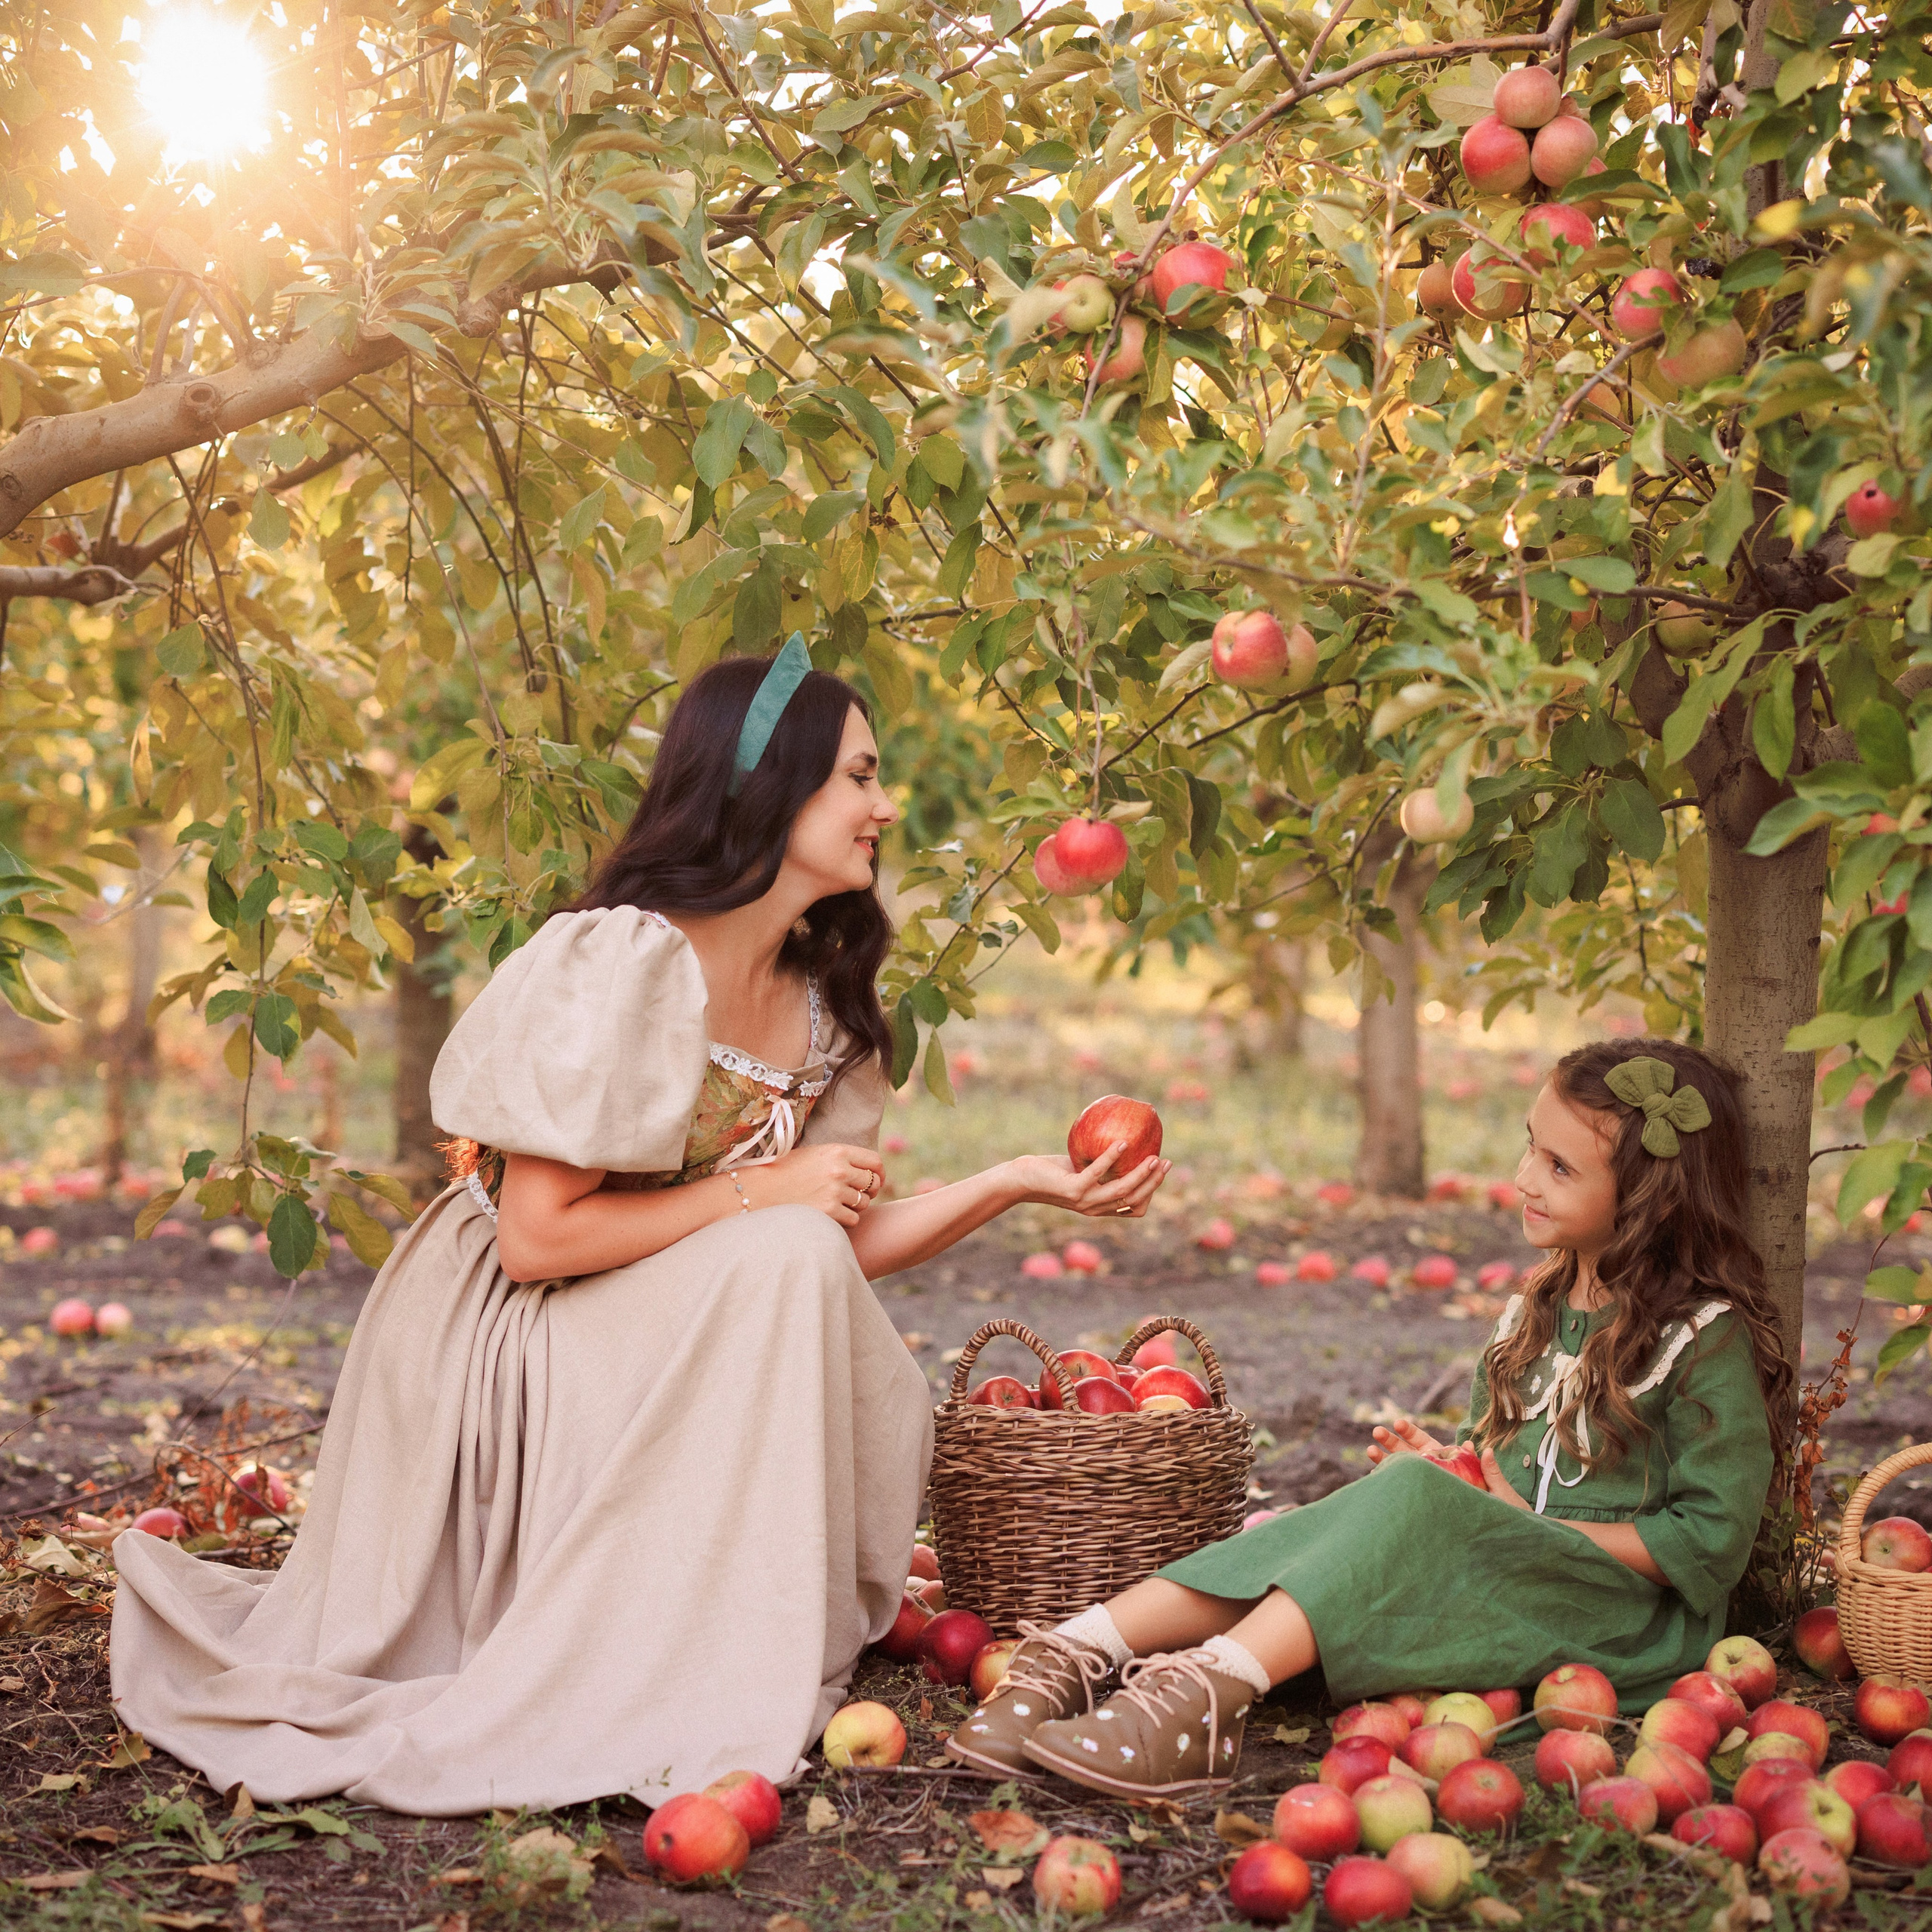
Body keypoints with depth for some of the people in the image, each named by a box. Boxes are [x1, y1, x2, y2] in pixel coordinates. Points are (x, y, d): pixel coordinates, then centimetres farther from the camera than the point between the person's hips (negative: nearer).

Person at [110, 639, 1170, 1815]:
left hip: (648, 1353, 8)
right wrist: (757, 1191, -20)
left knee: (881, 1412, -13)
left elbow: (846, 1247, 1)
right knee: (784, 1263, -27)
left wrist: (1022, 1183, -6)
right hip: (492, 1340, -8)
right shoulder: (624, 962, -21)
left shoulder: (821, 1002, 4)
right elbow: (537, 1238, -24)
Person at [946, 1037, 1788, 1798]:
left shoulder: (1709, 1337, -7)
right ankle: (1075, 1654, -36)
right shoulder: (1537, 1311, 16)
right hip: (1502, 1584, 7)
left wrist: (1530, 1528, -14)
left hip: (1637, 1617, -7)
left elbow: (1711, 1539, -12)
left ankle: (1209, 1687, -49)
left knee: (1408, 1498, -33)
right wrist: (1449, 1466, 1)